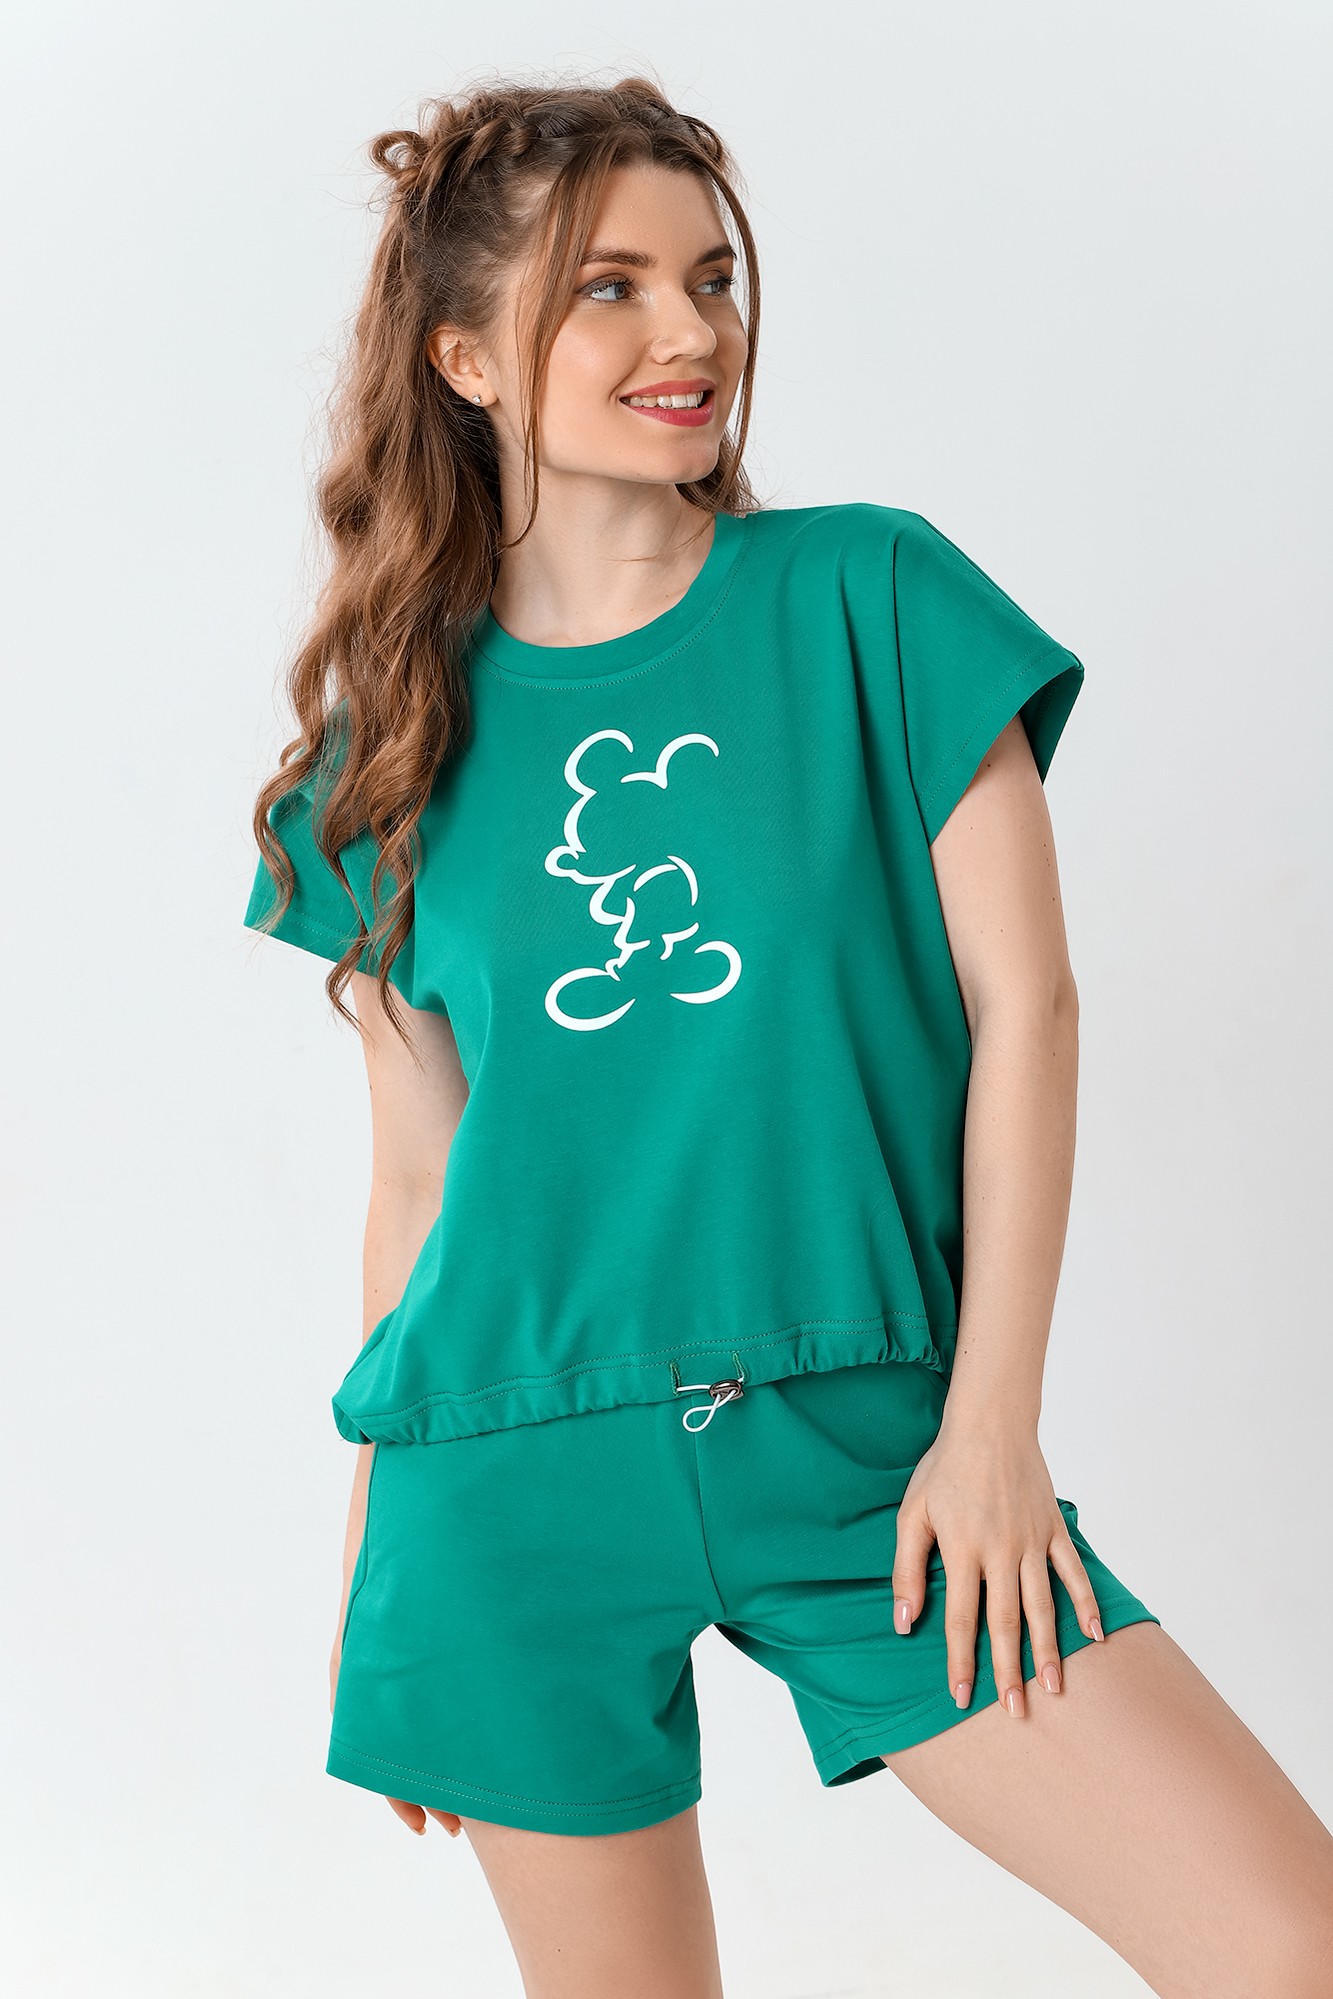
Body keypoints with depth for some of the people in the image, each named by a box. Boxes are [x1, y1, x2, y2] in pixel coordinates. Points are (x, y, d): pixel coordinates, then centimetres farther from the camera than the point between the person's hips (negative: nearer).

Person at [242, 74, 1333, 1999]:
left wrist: (992, 1421, -9)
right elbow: (416, 1173, 9)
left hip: (865, 1439, 0)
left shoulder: (871, 598, 1)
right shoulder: (398, 735, 6)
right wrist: (370, 1567, 11)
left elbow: (1022, 1002, -2)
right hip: (521, 1477, 1)